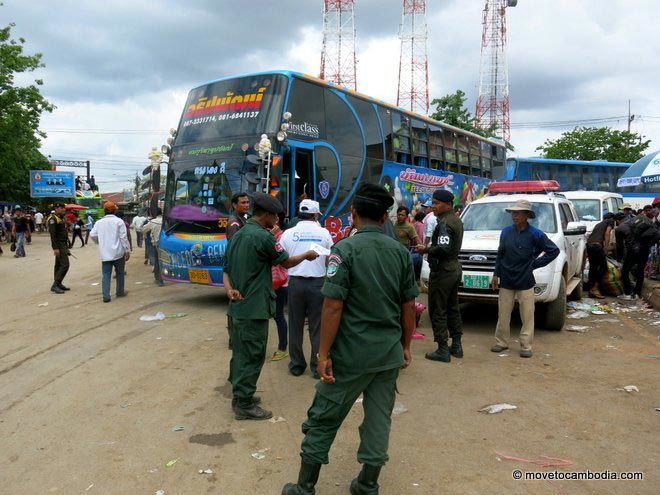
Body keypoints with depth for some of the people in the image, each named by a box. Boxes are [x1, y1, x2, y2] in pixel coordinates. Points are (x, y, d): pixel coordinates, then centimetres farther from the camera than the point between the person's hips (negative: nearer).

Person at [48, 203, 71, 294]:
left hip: (63, 244, 10)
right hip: (59, 245, -10)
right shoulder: (53, 219, -15)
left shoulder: (61, 218, 16)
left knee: (59, 265, 14)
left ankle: (58, 284, 20)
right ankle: (55, 285, -12)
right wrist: (55, 248, -26)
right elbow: (52, 234, -21)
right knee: (65, 265, -14)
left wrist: (66, 245, 21)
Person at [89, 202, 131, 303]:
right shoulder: (119, 221, -6)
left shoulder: (99, 222, 5)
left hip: (105, 253, 2)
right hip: (118, 252, -2)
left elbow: (92, 235, 2)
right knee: (120, 273, 14)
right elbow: (123, 237, -10)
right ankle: (120, 292, 25)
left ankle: (106, 296, -4)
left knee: (106, 275, 3)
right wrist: (127, 250, -5)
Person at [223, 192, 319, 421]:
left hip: (237, 306, 9)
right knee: (252, 356, 0)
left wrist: (230, 290, -6)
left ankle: (240, 395, 30)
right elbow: (286, 262, -6)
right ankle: (244, 405, 7)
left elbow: (226, 270, 11)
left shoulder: (237, 235, 12)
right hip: (254, 308, -9)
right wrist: (307, 255, 12)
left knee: (240, 352, 18)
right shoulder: (263, 236, -16)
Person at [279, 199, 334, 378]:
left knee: (295, 325, 11)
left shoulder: (289, 233, -1)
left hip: (295, 282, 1)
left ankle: (296, 365, 20)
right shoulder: (323, 233, -3)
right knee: (317, 326, 7)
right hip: (318, 283, -1)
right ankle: (317, 366, 11)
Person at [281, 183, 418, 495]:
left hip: (352, 353, -4)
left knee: (324, 418, 9)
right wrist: (405, 346, 18)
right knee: (379, 418, 15)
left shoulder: (346, 248, -13)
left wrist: (324, 354, -10)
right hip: (389, 353, 5)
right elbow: (408, 306, 7)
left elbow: (333, 307, -17)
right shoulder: (400, 251, 2)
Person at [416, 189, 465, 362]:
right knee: (453, 308, 17)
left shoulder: (444, 223, -18)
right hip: (455, 268, 10)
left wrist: (426, 249, -13)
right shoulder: (456, 220, 13)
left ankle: (442, 350, 0)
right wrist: (430, 247, 11)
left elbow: (443, 248, -27)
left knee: (438, 311, -3)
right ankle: (456, 346, 24)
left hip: (443, 270, -10)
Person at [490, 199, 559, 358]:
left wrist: (535, 264, -3)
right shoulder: (506, 232, 4)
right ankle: (501, 342, 20)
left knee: (527, 315, 2)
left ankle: (526, 346, 12)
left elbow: (554, 250, 1)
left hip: (525, 282, -3)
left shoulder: (535, 234, -5)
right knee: (503, 314, 8)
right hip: (506, 281, 3)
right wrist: (496, 274, 9)